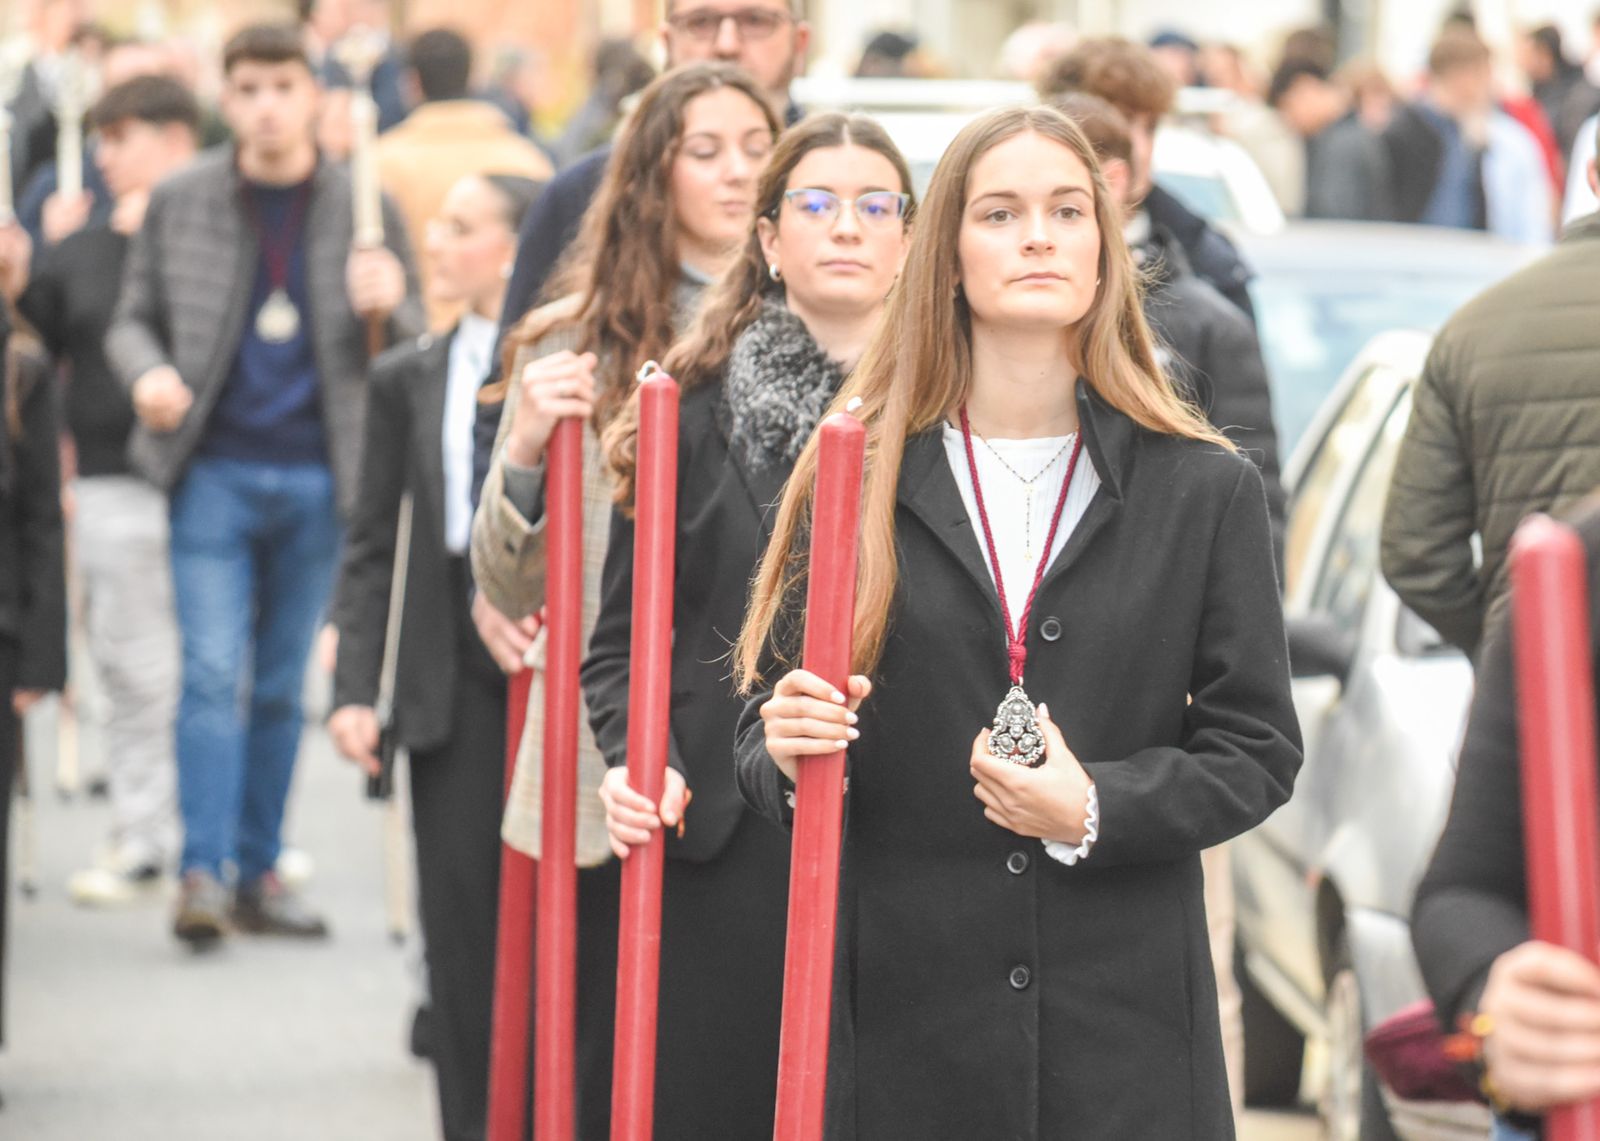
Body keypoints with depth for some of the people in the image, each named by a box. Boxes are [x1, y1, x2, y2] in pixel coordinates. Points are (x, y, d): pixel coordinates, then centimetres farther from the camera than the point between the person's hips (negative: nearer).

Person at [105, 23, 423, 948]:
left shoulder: (365, 210, 4)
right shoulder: (180, 205, 3)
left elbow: (414, 344, 9)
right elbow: (134, 318, 11)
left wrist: (390, 306, -15)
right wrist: (147, 373, -11)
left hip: (318, 479, 1)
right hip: (215, 471, -1)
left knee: (282, 687, 8)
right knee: (213, 671, -10)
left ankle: (259, 874, 15)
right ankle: (202, 873, -9)